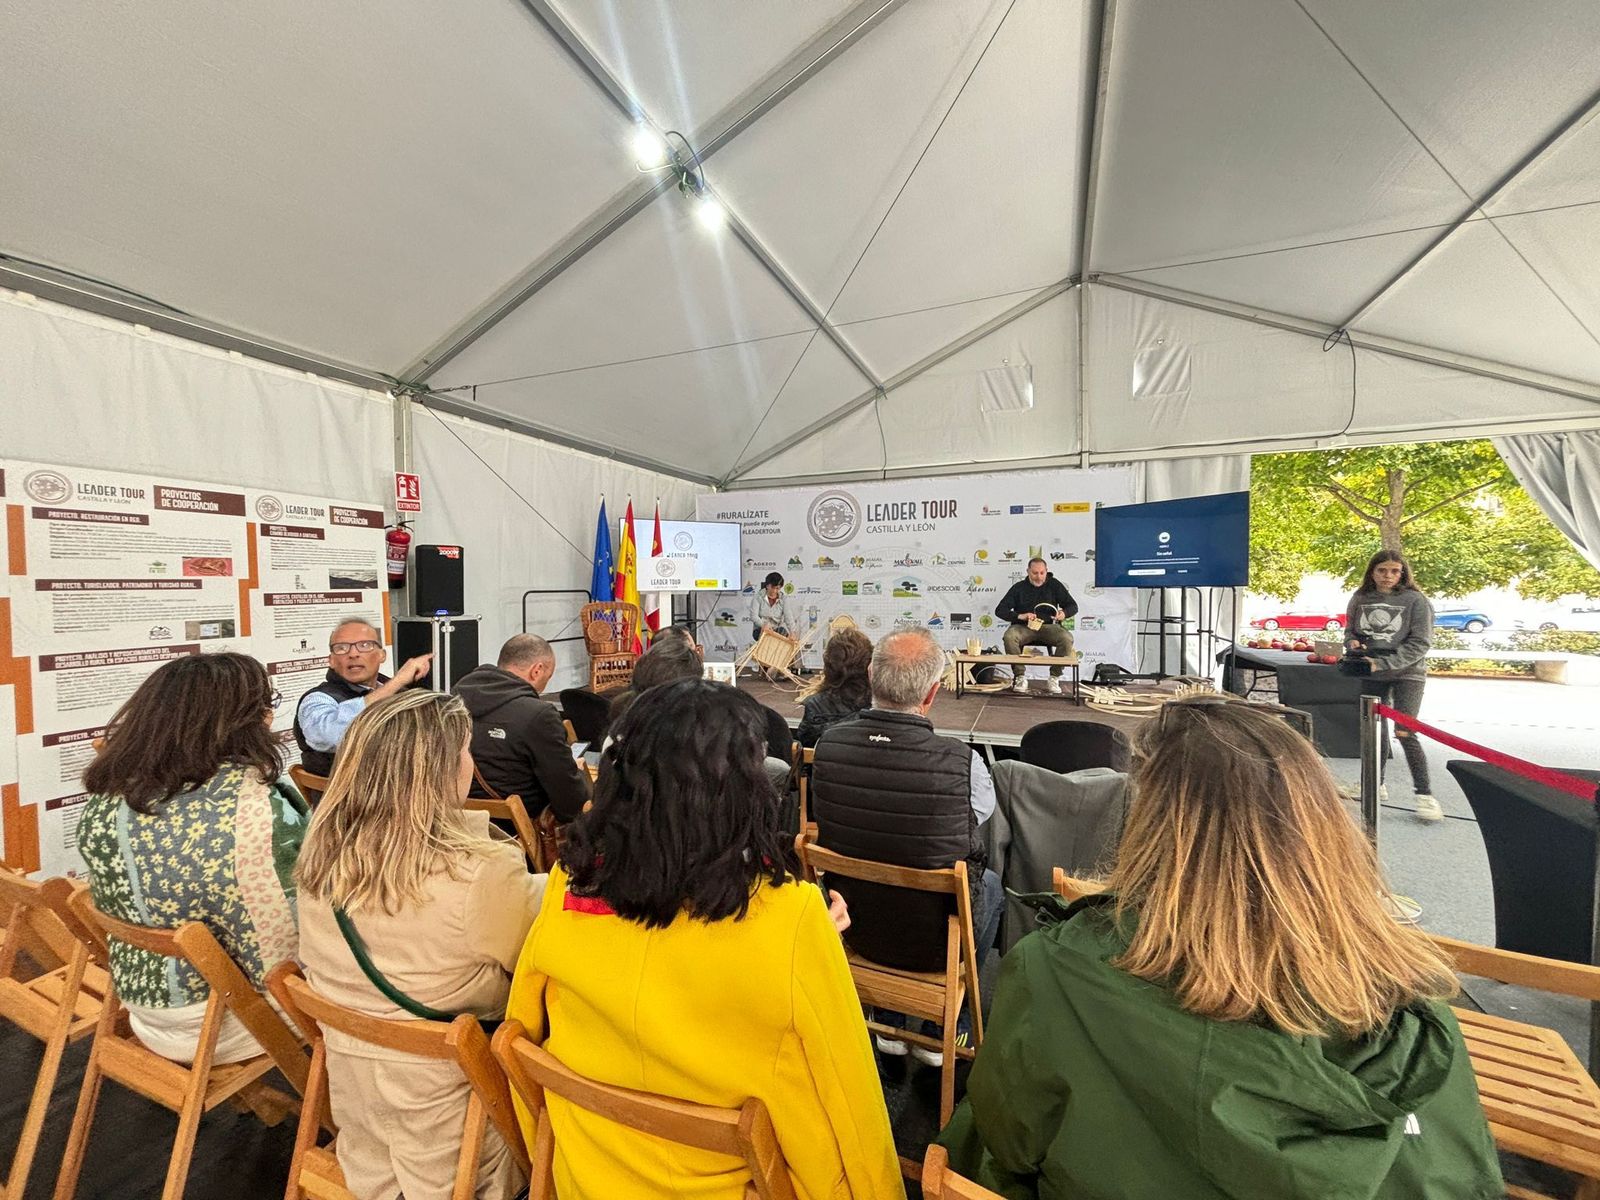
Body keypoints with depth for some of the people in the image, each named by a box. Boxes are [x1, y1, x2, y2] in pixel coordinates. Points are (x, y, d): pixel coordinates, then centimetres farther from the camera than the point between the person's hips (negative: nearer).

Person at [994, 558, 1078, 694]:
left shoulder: (1054, 584, 8)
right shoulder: (1019, 587, 6)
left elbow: (1073, 606, 9)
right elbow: (1000, 610, 1)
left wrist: (1064, 613, -16)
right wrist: (1019, 616, -17)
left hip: (1048, 626, 1)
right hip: (1024, 627, -1)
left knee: (1067, 639, -31)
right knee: (1009, 637, -34)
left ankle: (1054, 678, -14)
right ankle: (1020, 676, -18)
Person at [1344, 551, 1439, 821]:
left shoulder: (1415, 600, -7)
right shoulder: (1360, 598, 2)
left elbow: (1420, 643, -11)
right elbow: (1350, 630, 13)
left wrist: (1381, 663, -20)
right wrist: (1352, 642, -10)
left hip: (1407, 673, -3)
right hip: (1371, 675, 4)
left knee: (1404, 733, -11)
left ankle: (1425, 794, 1)